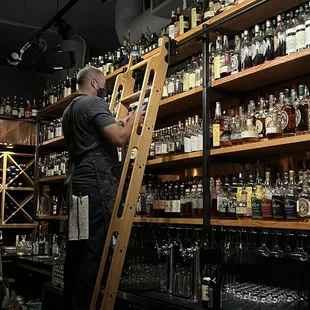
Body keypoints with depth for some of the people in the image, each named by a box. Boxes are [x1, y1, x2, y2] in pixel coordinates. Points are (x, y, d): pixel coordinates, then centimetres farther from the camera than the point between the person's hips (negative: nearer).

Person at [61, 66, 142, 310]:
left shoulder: (69, 110, 23)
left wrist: (117, 125, 26)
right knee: (93, 251, -9)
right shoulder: (94, 103, -7)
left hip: (77, 184, 10)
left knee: (77, 249, 12)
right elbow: (119, 139, -16)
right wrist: (131, 120, 3)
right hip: (96, 184, -10)